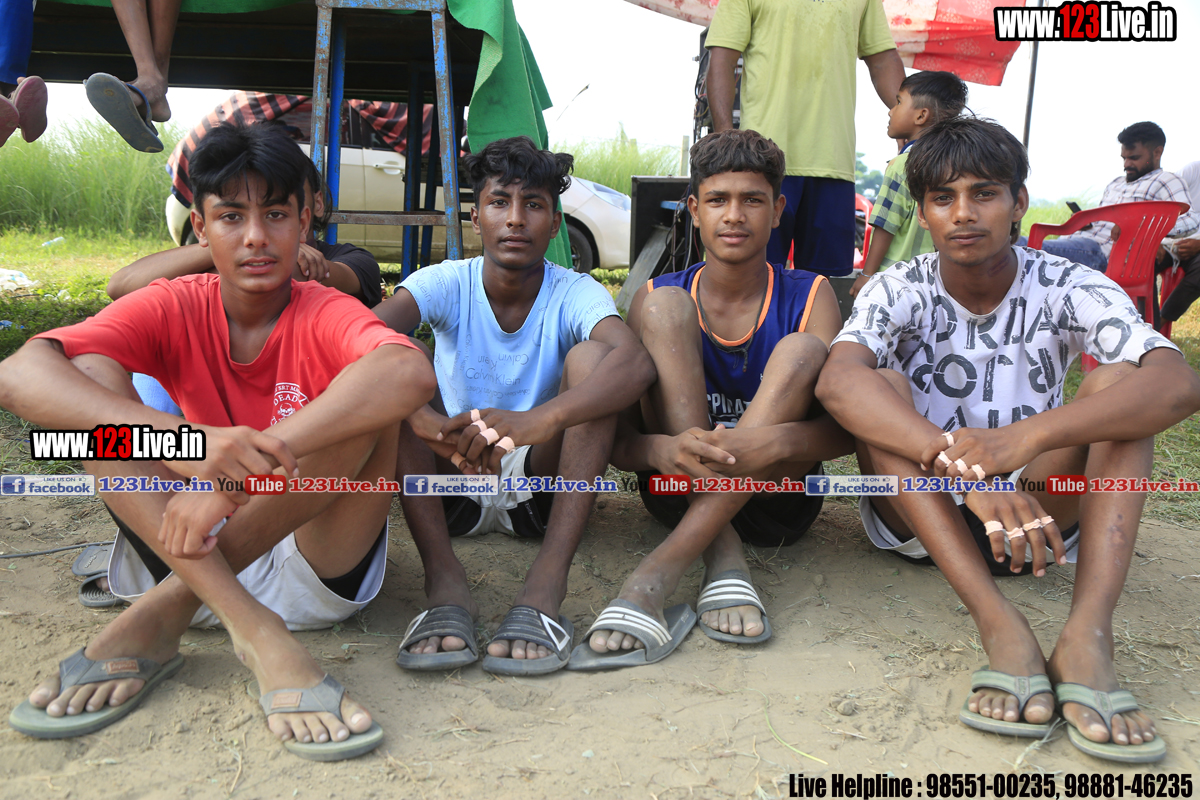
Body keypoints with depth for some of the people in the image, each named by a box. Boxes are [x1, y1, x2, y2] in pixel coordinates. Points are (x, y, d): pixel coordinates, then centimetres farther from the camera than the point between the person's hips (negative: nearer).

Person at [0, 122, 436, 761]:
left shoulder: (325, 316, -12)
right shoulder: (174, 310, -5)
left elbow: (411, 374, -37)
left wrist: (239, 475, -45)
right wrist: (192, 443, -42)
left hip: (320, 575, -2)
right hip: (195, 557, 2)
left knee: (370, 400, -26)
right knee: (90, 378, -16)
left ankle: (159, 614, -24)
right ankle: (253, 631, -31)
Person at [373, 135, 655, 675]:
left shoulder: (575, 294, -10)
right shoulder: (446, 284, -7)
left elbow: (637, 363, -33)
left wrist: (538, 421, -51)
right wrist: (422, 418, -48)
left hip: (540, 490, 0)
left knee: (592, 354, -23)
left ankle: (547, 580, -36)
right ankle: (443, 577, -33)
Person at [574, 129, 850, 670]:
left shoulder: (809, 297, 1)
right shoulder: (659, 296, 2)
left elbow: (844, 429, -13)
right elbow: (617, 440, -8)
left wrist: (776, 443, -35)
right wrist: (663, 450, -32)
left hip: (776, 499, 0)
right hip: (682, 494, 0)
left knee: (802, 351, -24)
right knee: (663, 306, -16)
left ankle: (655, 576, -36)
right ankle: (723, 563, -30)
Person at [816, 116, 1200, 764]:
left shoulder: (1066, 289, -6)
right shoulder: (899, 291, -7)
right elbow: (837, 382, -30)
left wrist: (1027, 437, -43)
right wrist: (961, 464, -46)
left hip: (1038, 517, 1)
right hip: (920, 517, 0)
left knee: (1118, 382, -18)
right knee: (882, 385, -25)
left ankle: (1087, 635, -36)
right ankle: (1000, 627, -39)